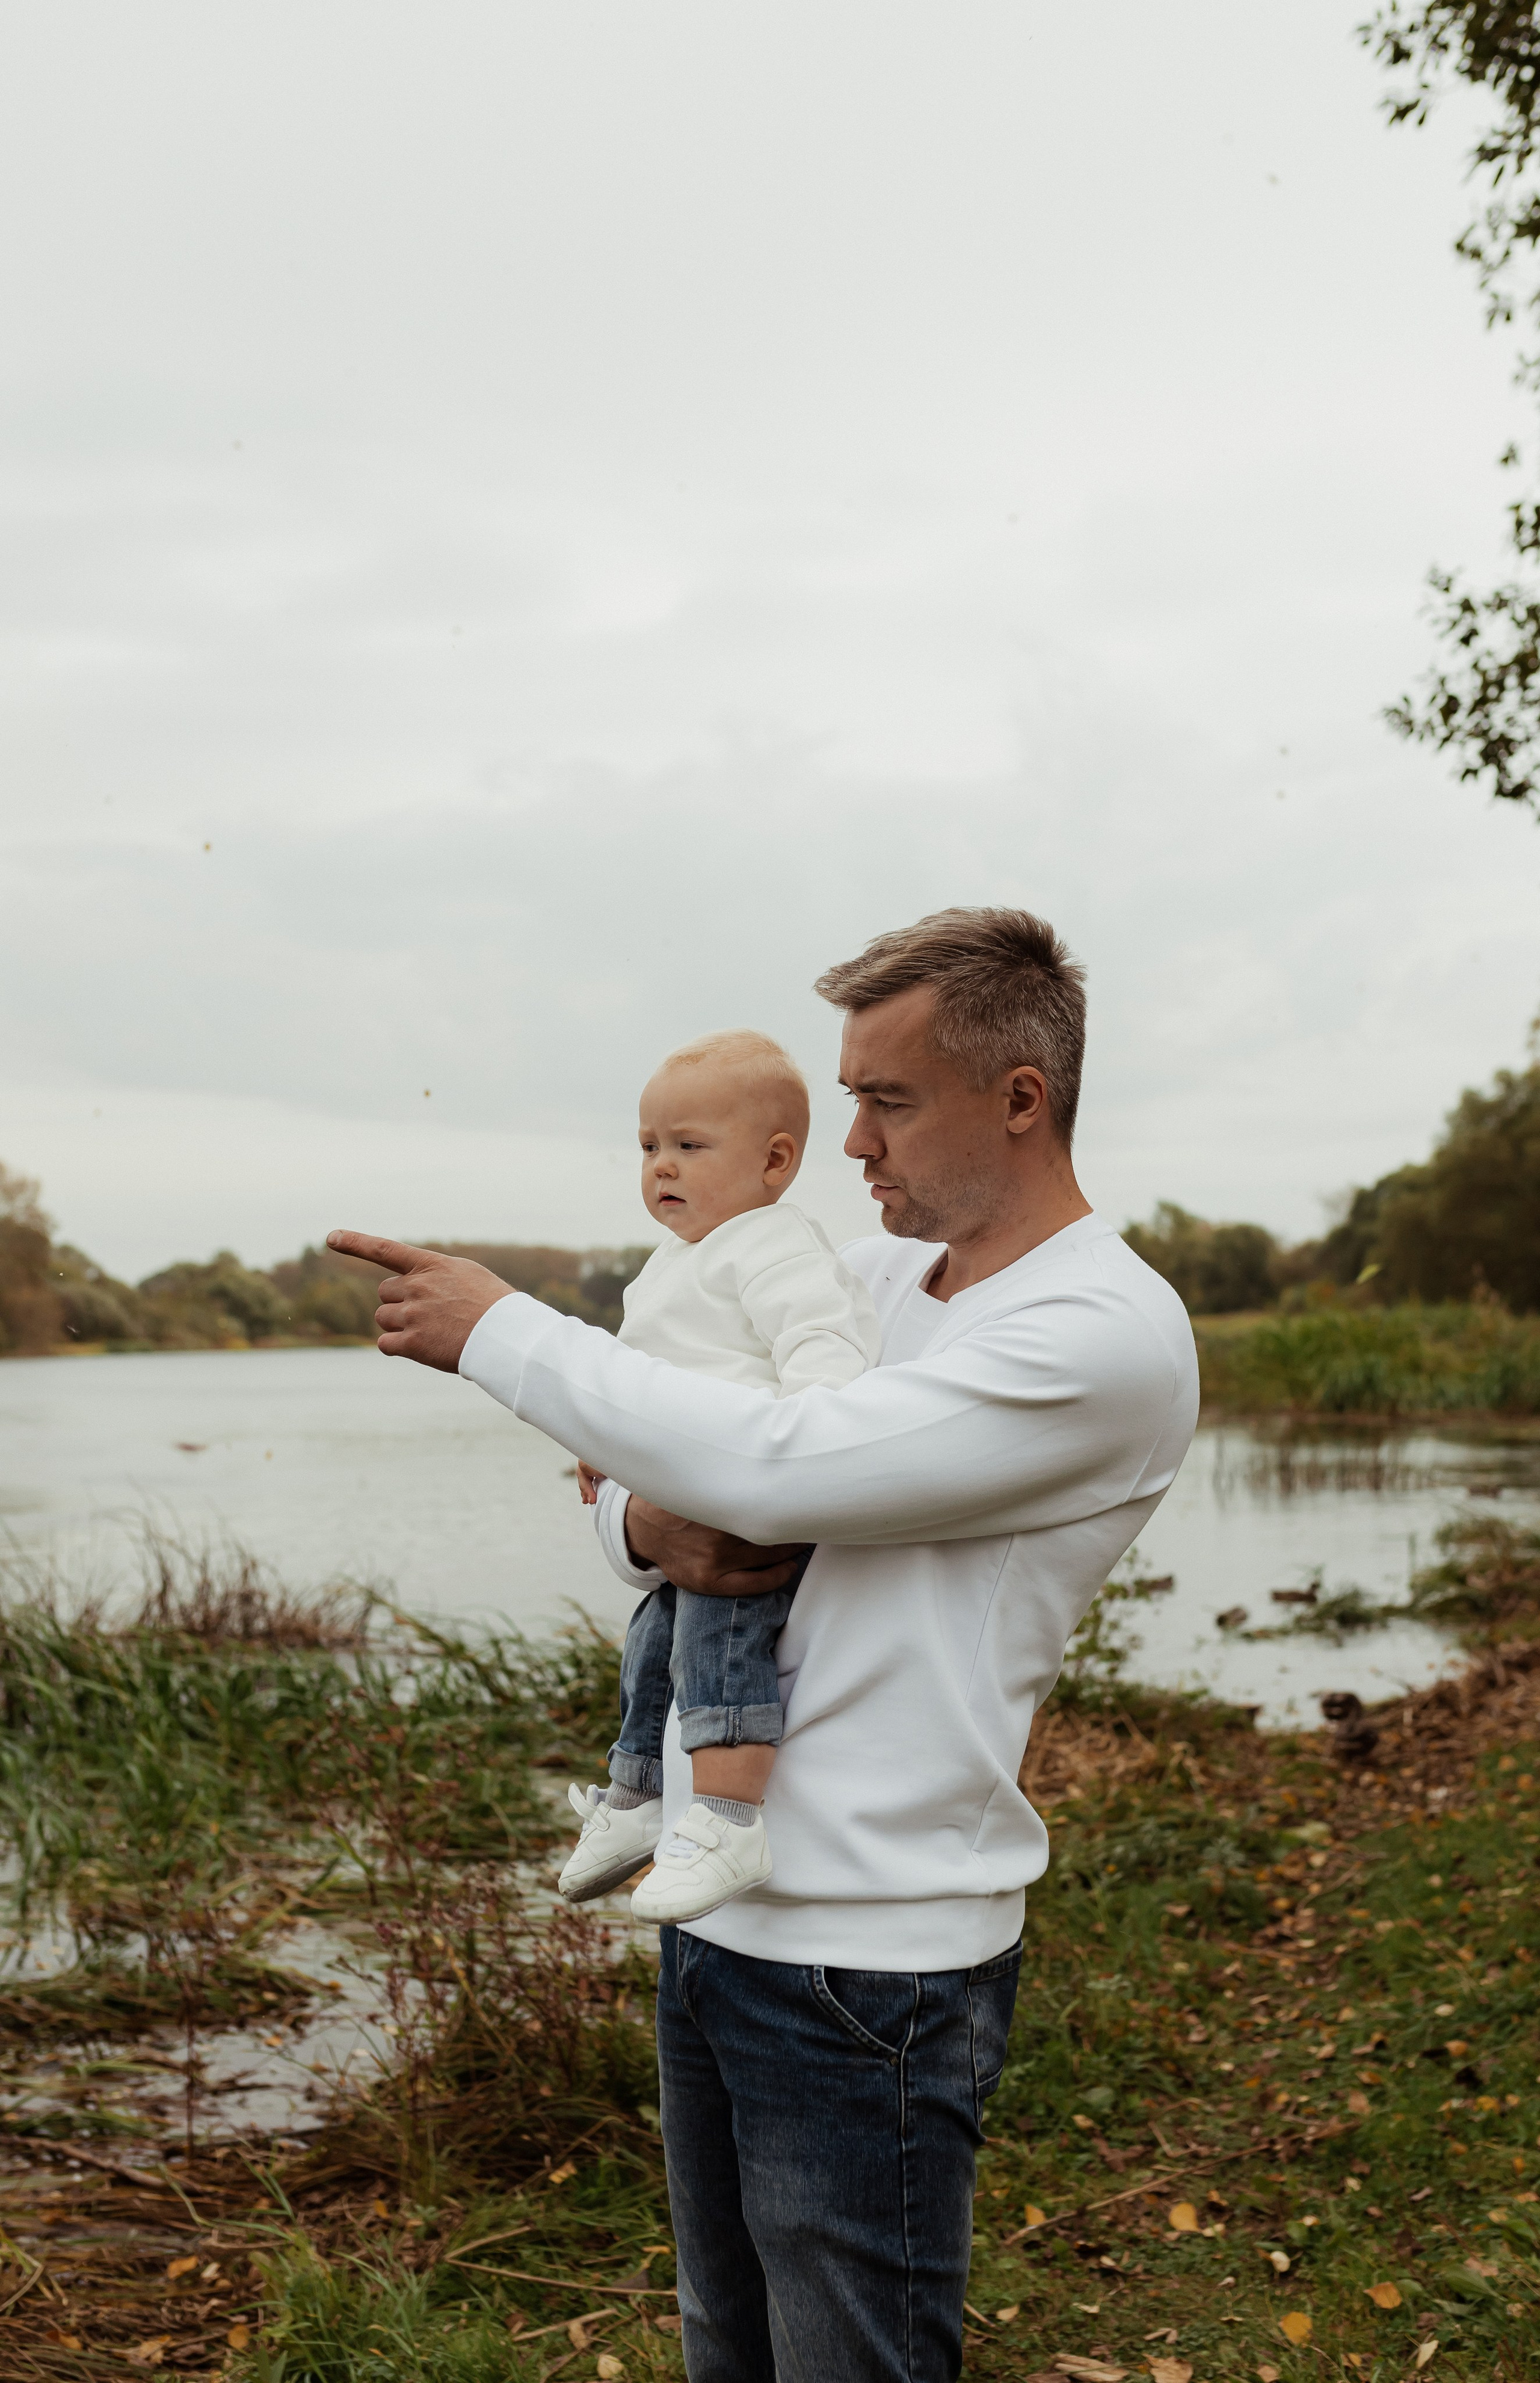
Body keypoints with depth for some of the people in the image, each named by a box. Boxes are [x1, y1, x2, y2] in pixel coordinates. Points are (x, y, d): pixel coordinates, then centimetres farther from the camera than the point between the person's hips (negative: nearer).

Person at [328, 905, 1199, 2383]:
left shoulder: (1110, 1336, -18)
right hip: (714, 1913, 8)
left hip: (867, 1969, -8)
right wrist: (649, 1525, -12)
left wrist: (496, 1329, -16)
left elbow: (776, 1469, -26)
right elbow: (657, 1478, 14)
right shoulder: (869, 1275, 9)